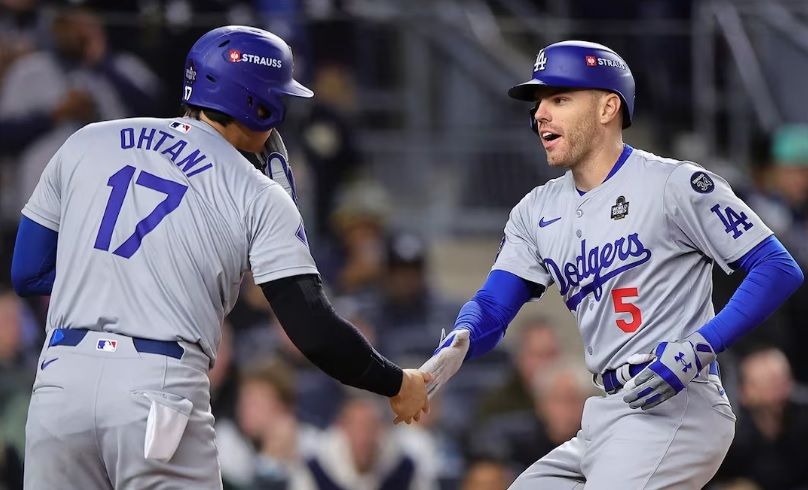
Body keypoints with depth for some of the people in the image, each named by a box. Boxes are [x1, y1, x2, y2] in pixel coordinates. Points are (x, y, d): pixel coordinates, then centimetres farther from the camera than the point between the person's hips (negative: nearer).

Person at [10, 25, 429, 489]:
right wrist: (396, 383, 12)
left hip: (59, 381, 4)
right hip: (161, 391, -3)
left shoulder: (87, 143, 14)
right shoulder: (259, 197, 3)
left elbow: (27, 273, 17)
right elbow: (315, 332, -3)